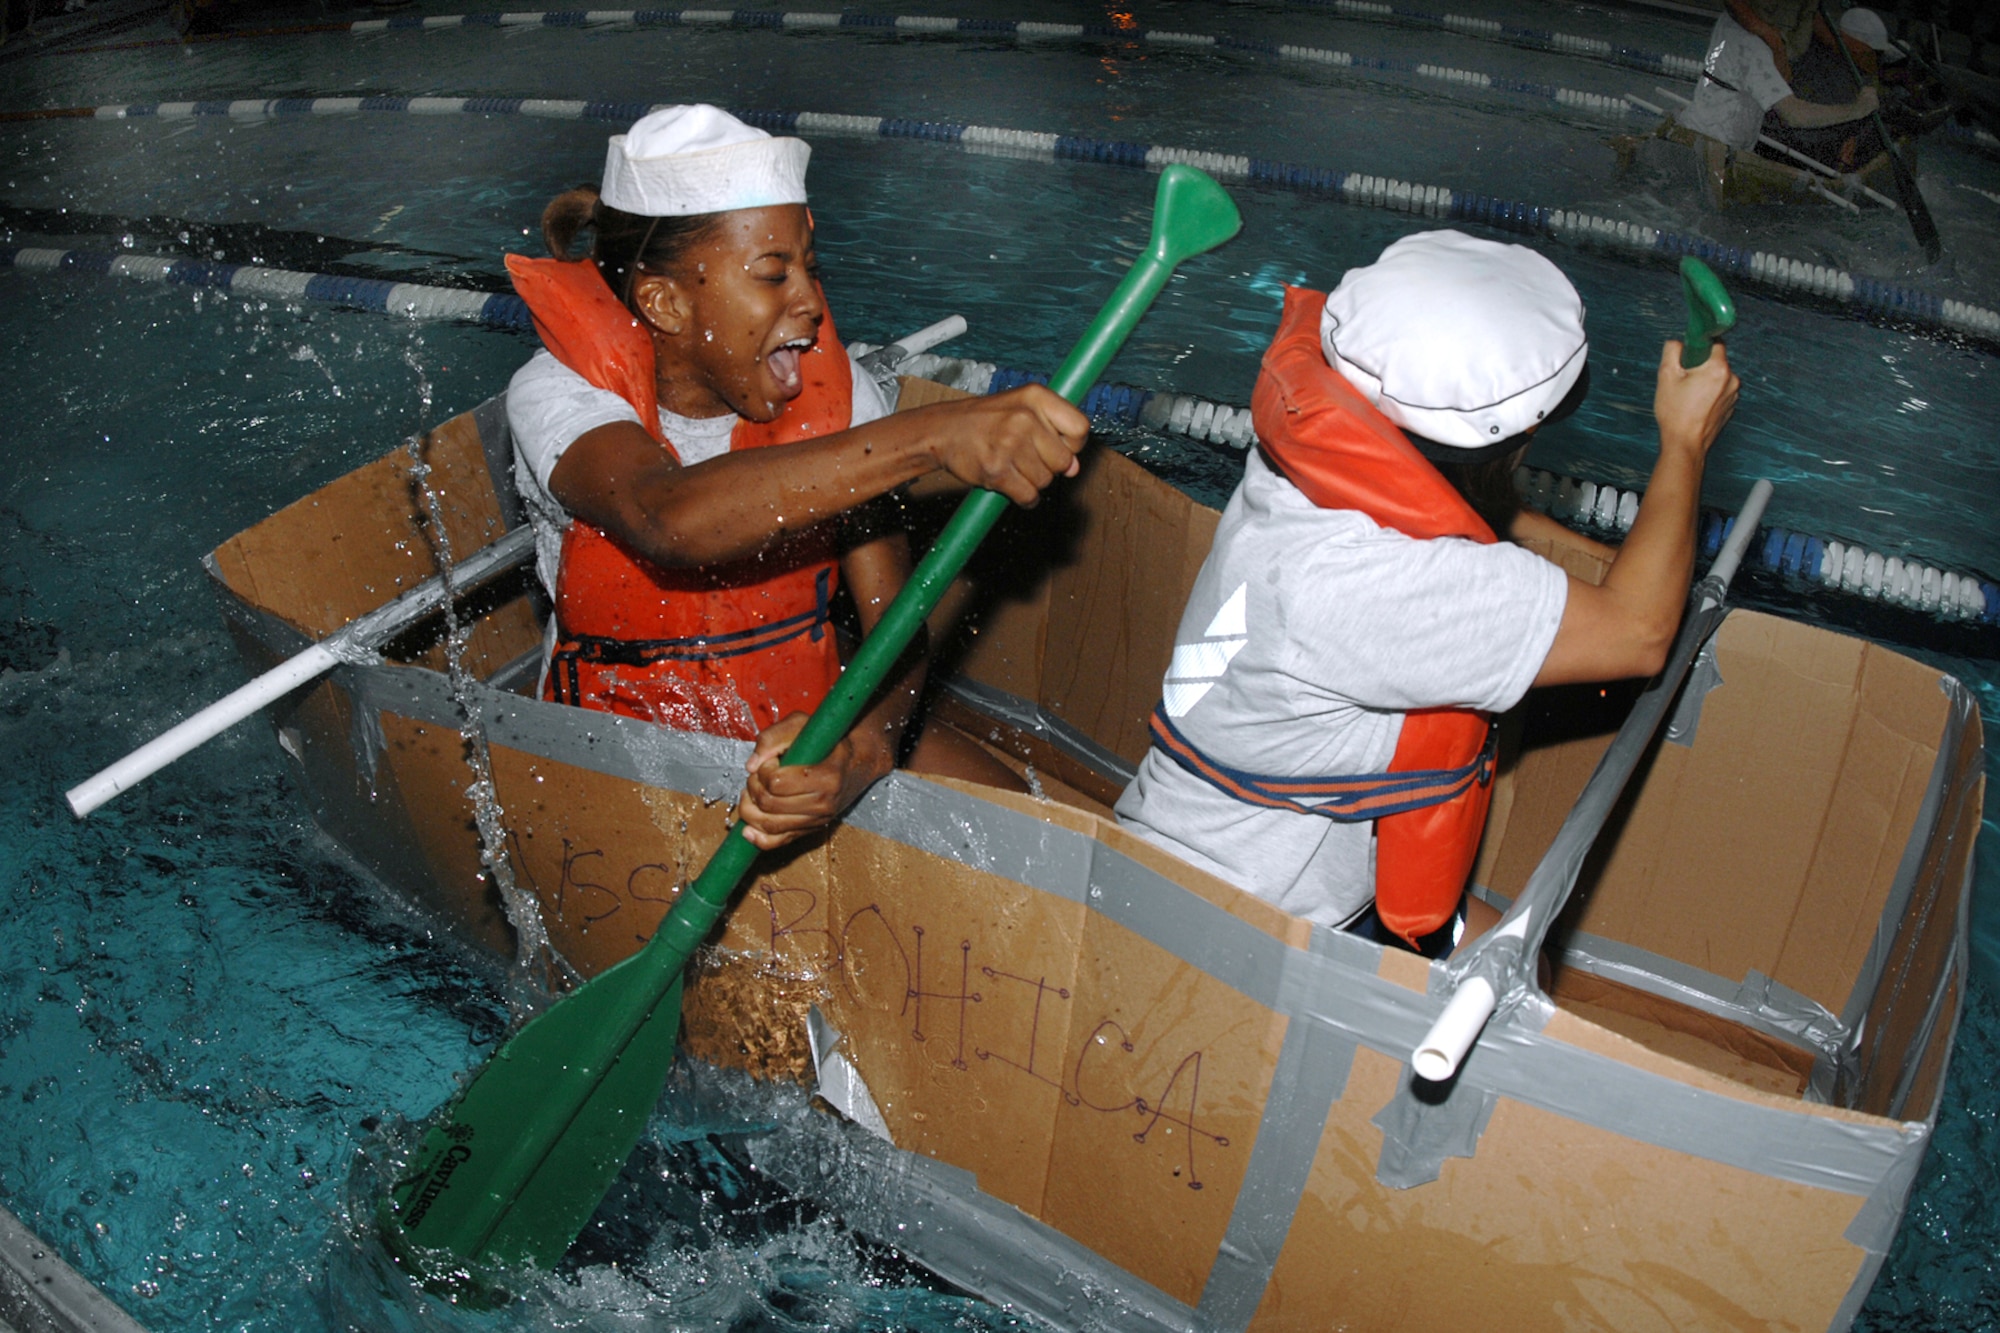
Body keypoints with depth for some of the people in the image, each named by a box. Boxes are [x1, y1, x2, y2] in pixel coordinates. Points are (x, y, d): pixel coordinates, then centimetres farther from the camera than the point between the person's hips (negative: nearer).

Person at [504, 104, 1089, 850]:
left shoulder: (832, 390, -8)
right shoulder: (560, 395, -18)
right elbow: (672, 520, -44)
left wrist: (863, 747, -36)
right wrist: (933, 438, -53)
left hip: (805, 730, 3)